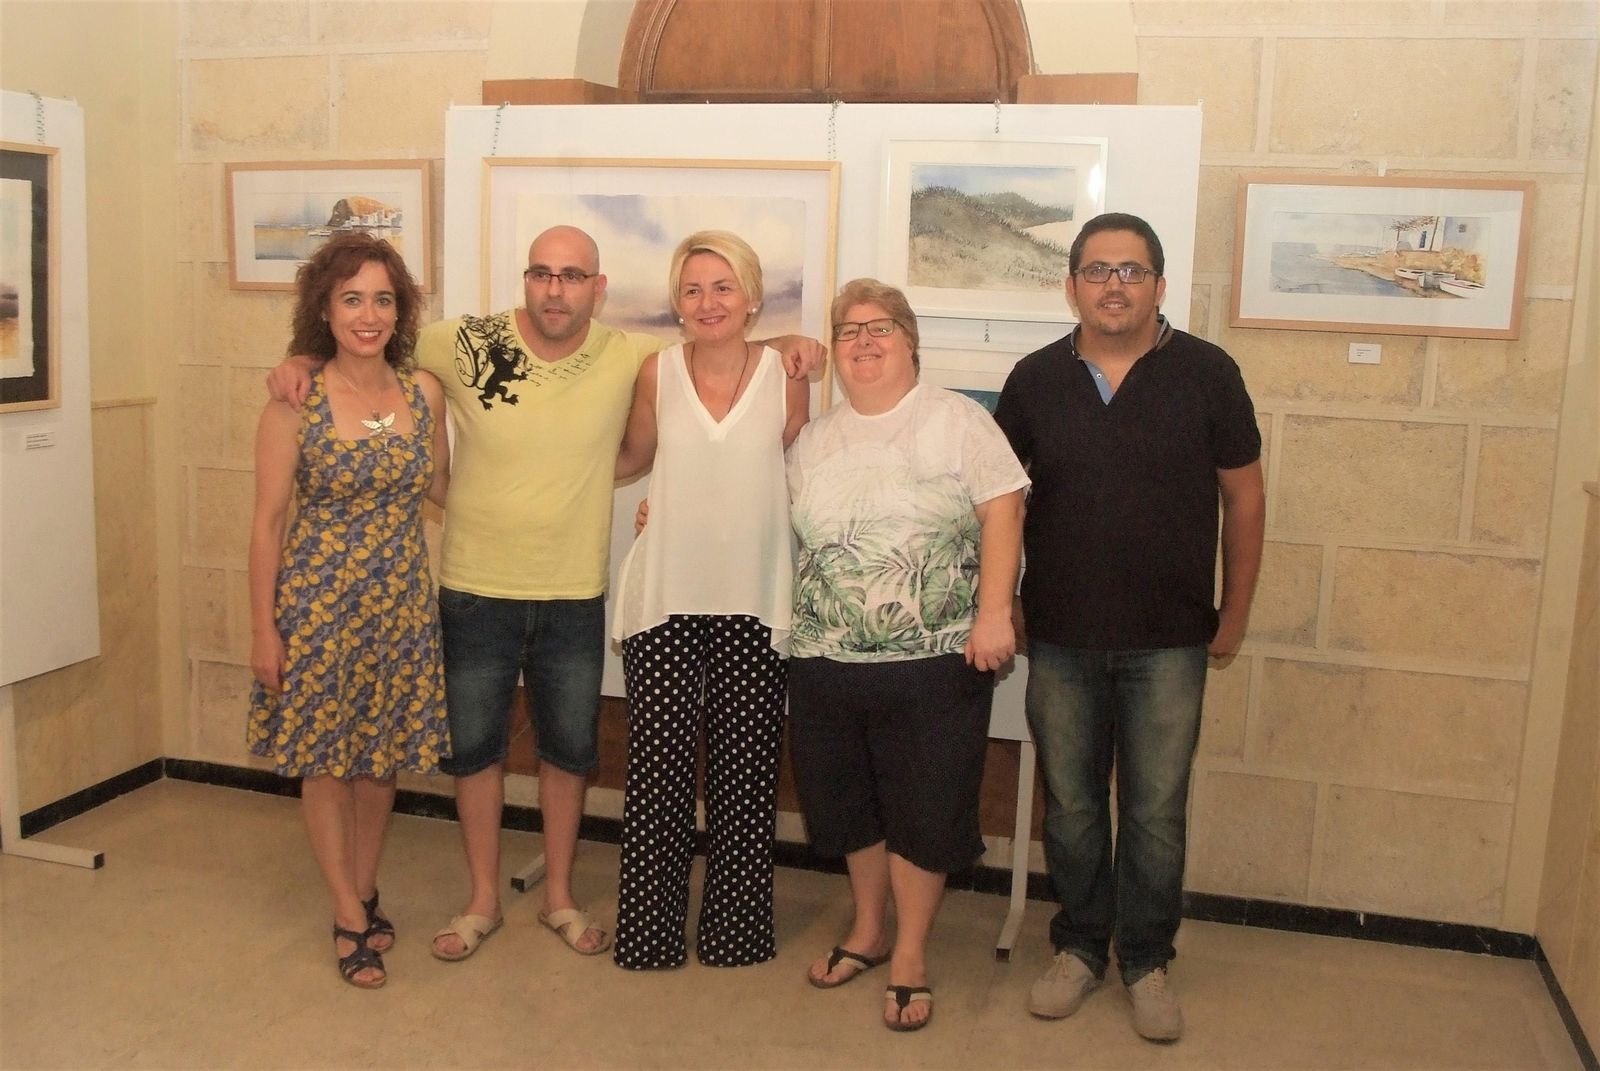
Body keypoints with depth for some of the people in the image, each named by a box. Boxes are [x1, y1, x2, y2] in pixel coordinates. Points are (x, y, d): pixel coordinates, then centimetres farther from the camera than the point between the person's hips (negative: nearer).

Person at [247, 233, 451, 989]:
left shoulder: (424, 392, -1)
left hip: (401, 602, 3)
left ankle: (364, 889, 35)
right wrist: (264, 627, -8)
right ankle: (350, 915, 24)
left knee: (383, 757, 15)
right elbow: (268, 519, -8)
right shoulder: (296, 396, -11)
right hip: (319, 602, -3)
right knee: (326, 761, 8)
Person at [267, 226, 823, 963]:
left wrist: (784, 344, -14)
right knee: (474, 746, 13)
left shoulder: (628, 356, -8)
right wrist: (300, 364, -13)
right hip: (475, 593, -1)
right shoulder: (467, 345, -11)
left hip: (575, 598, 1)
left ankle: (559, 897, 35)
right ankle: (483, 900, 33)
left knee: (569, 749, 15)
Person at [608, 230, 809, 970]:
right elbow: (631, 458, 13)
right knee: (658, 767, 3)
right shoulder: (658, 372, -1)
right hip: (666, 599, 0)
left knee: (745, 770, 7)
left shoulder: (787, 375, -3)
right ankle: (650, 929, 21)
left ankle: (735, 929, 26)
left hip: (753, 603, 0)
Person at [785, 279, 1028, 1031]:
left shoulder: (958, 421, -3)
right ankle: (866, 929, 37)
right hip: (826, 661, 5)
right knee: (848, 804, 15)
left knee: (924, 811, 4)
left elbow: (1002, 513, -9)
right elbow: (788, 532, 19)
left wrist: (994, 613, -16)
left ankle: (909, 954, 22)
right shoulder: (813, 440, 13)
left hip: (936, 661, -4)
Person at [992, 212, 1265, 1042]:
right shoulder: (1035, 379, 1)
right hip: (1060, 639, 2)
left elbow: (1243, 497, 2)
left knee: (1156, 813, 7)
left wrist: (1235, 613, 4)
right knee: (1070, 806, 13)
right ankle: (1079, 948, 31)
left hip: (1169, 641, -2)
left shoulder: (1206, 373, -5)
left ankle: (1146, 960, 27)